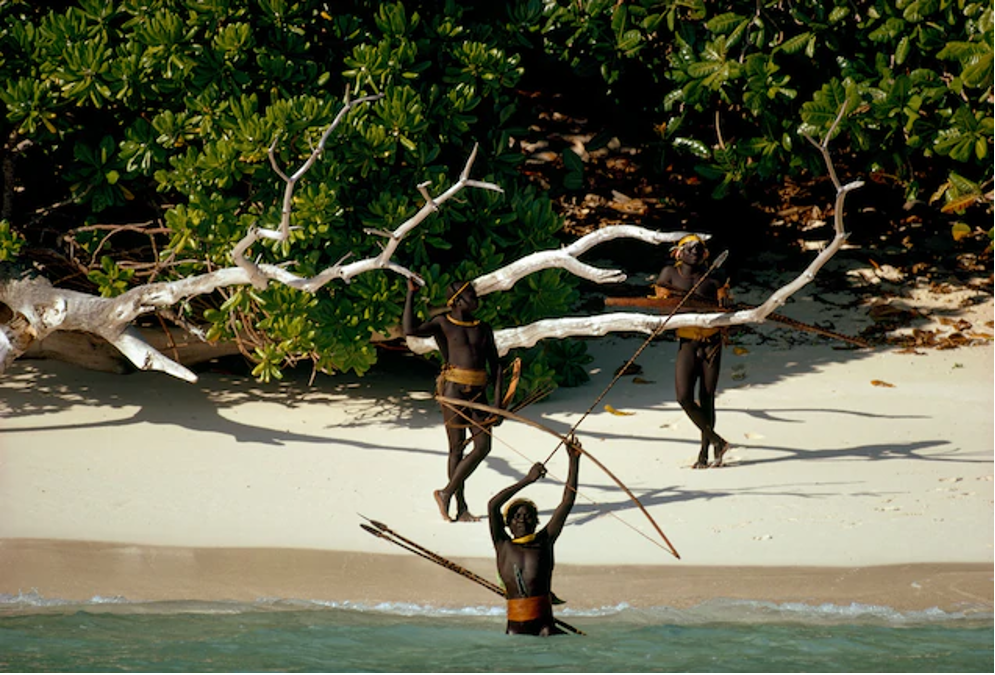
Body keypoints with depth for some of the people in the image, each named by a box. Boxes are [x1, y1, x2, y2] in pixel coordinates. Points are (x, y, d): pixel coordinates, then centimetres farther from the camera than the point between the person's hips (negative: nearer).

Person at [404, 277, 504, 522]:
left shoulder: (483, 329, 15)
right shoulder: (443, 324, 2)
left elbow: (495, 365, 13)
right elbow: (410, 330, -14)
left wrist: (497, 400, 3)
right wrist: (410, 295, -12)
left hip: (478, 393, 5)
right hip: (454, 390, -5)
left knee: (483, 446, -5)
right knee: (457, 448, -3)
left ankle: (447, 493, 8)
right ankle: (461, 508, 3)